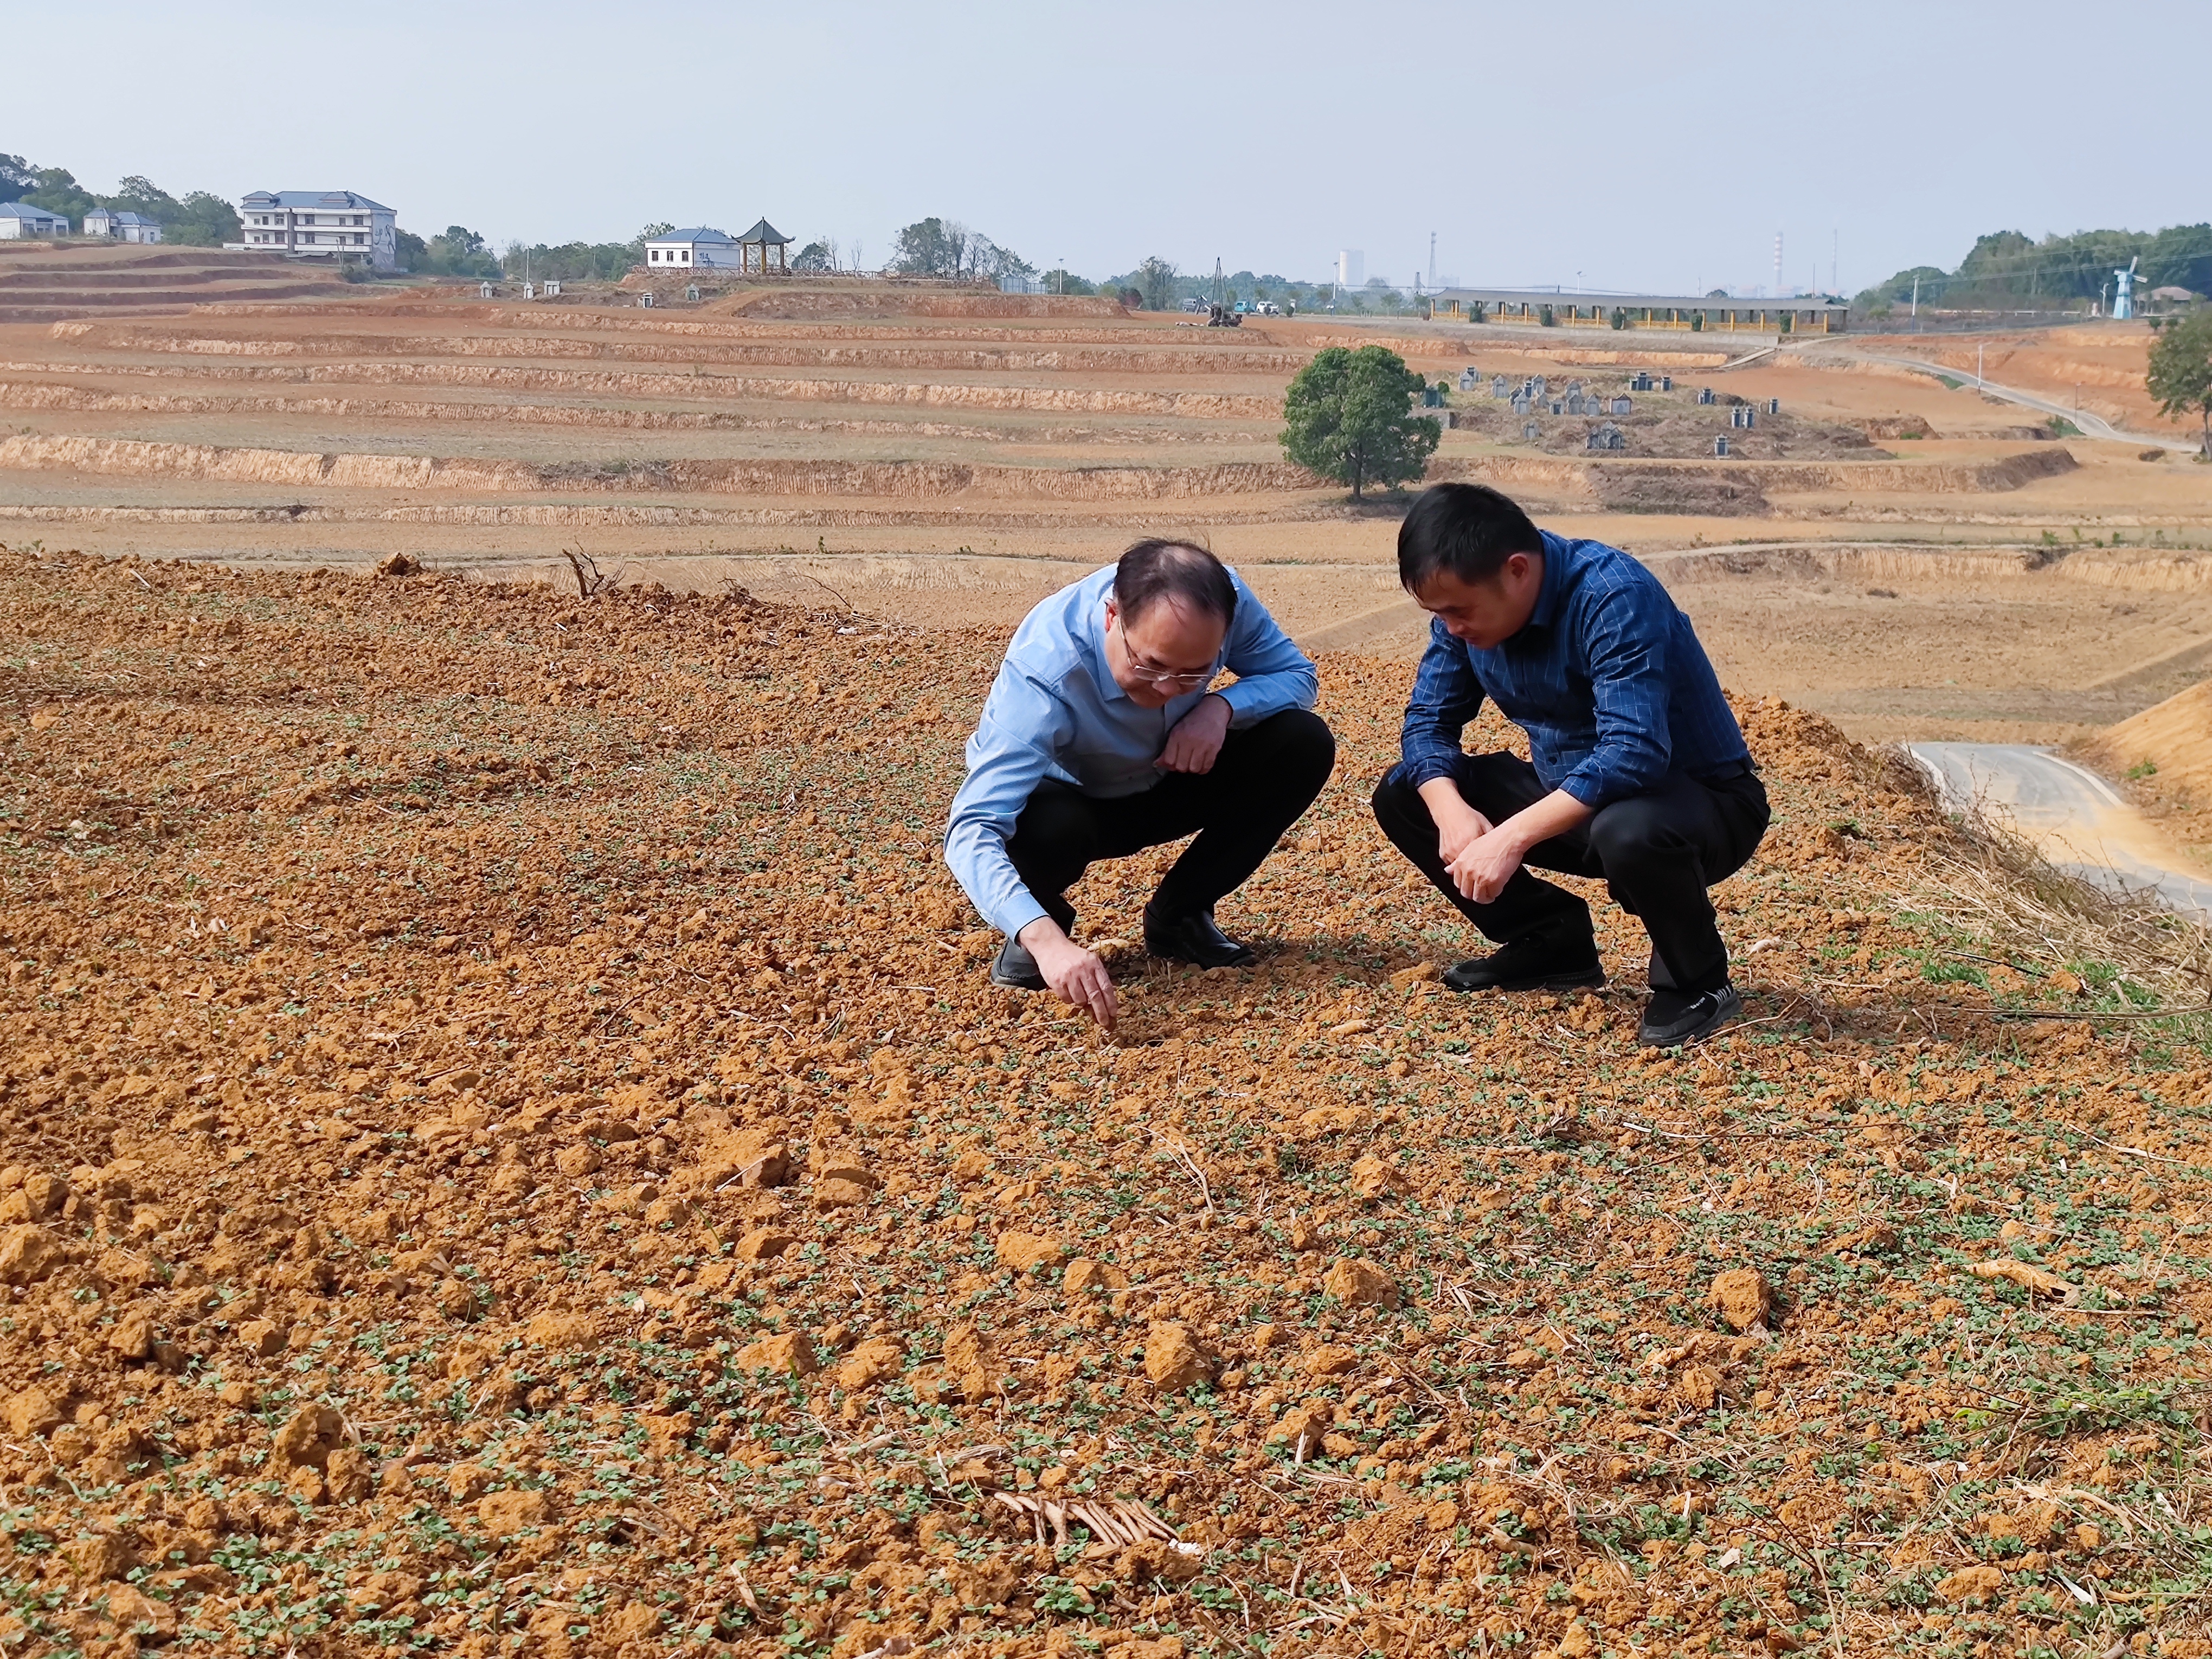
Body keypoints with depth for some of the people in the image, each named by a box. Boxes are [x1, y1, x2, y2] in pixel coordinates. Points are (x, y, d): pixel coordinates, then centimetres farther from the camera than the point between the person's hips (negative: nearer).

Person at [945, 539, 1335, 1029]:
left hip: (1165, 786, 4)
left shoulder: (1224, 599, -27)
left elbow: (1298, 676, -10)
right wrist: (1045, 940, -62)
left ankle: (1178, 916, 0)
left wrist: (1222, 706, -33)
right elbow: (972, 829, -46)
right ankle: (1042, 927, -2)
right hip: (1069, 801, -4)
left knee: (1305, 745, -19)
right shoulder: (1044, 672, -39)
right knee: (1048, 826, -39)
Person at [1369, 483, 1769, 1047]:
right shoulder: (1467, 604, -8)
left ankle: (1698, 982, -11)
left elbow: (1633, 753, -39)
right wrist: (1451, 810, -24)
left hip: (1704, 802, -7)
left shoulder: (1614, 596, -30)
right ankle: (1553, 940, 10)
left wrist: (1511, 837, -41)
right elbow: (1428, 722, -4)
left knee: (1629, 831, -41)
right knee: (1401, 795, -1)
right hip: (1571, 799, 7)